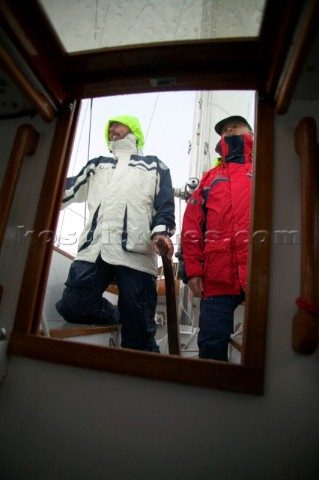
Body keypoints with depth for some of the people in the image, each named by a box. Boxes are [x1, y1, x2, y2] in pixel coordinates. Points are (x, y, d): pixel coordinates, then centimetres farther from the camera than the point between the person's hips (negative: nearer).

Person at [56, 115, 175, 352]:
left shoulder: (153, 165, 24)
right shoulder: (97, 164, 34)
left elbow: (165, 202, 9)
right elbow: (68, 189, 27)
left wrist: (161, 231, -12)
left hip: (135, 251, -3)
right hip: (94, 248, 4)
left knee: (139, 329, -7)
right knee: (73, 307, -8)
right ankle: (117, 316, 18)